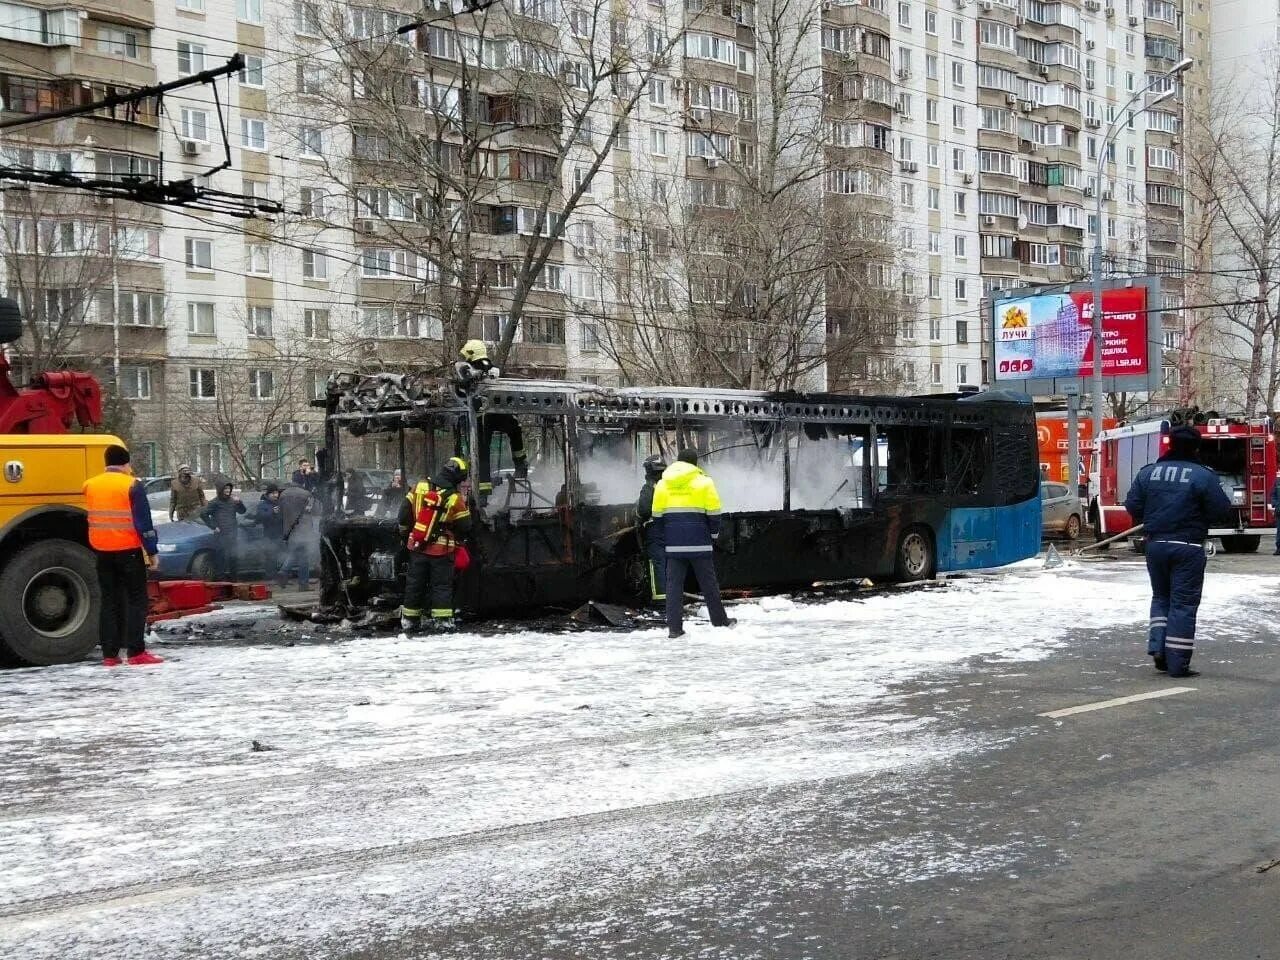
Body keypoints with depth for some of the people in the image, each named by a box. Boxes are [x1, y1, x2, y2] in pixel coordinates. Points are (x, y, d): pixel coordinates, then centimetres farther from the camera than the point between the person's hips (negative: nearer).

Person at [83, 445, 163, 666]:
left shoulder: (90, 486, 7)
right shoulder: (131, 485, -10)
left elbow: (93, 518, 16)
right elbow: (143, 522, -11)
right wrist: (151, 551, -7)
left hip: (102, 551, 5)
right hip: (128, 551, -5)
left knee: (109, 601, 10)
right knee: (136, 600, 1)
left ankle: (109, 654, 8)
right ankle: (136, 652, -6)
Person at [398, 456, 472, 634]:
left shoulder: (419, 486, -3)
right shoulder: (455, 498, -13)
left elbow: (404, 511, 3)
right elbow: (464, 527, -4)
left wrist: (406, 531, 18)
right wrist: (456, 538, 17)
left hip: (417, 545, 4)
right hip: (441, 549, -4)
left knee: (415, 582, 13)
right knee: (442, 584, 6)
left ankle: (409, 619, 19)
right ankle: (442, 619, 4)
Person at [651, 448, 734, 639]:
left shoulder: (662, 483, 9)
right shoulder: (703, 481, -2)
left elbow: (657, 513, 10)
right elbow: (713, 511, -4)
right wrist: (714, 533, 11)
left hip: (673, 542, 3)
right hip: (698, 542, -2)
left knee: (674, 583, 3)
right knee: (708, 582, 8)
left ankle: (674, 627, -2)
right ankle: (719, 620, 17)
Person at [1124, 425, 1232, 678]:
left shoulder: (1147, 472, 2)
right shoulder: (1203, 476, -10)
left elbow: (1132, 506, 2)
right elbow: (1221, 511, -10)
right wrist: (1199, 516, 11)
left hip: (1155, 544, 4)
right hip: (1188, 548, -4)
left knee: (1161, 597, 22)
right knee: (1183, 603, 1)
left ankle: (1158, 647, 9)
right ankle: (1177, 664, 2)